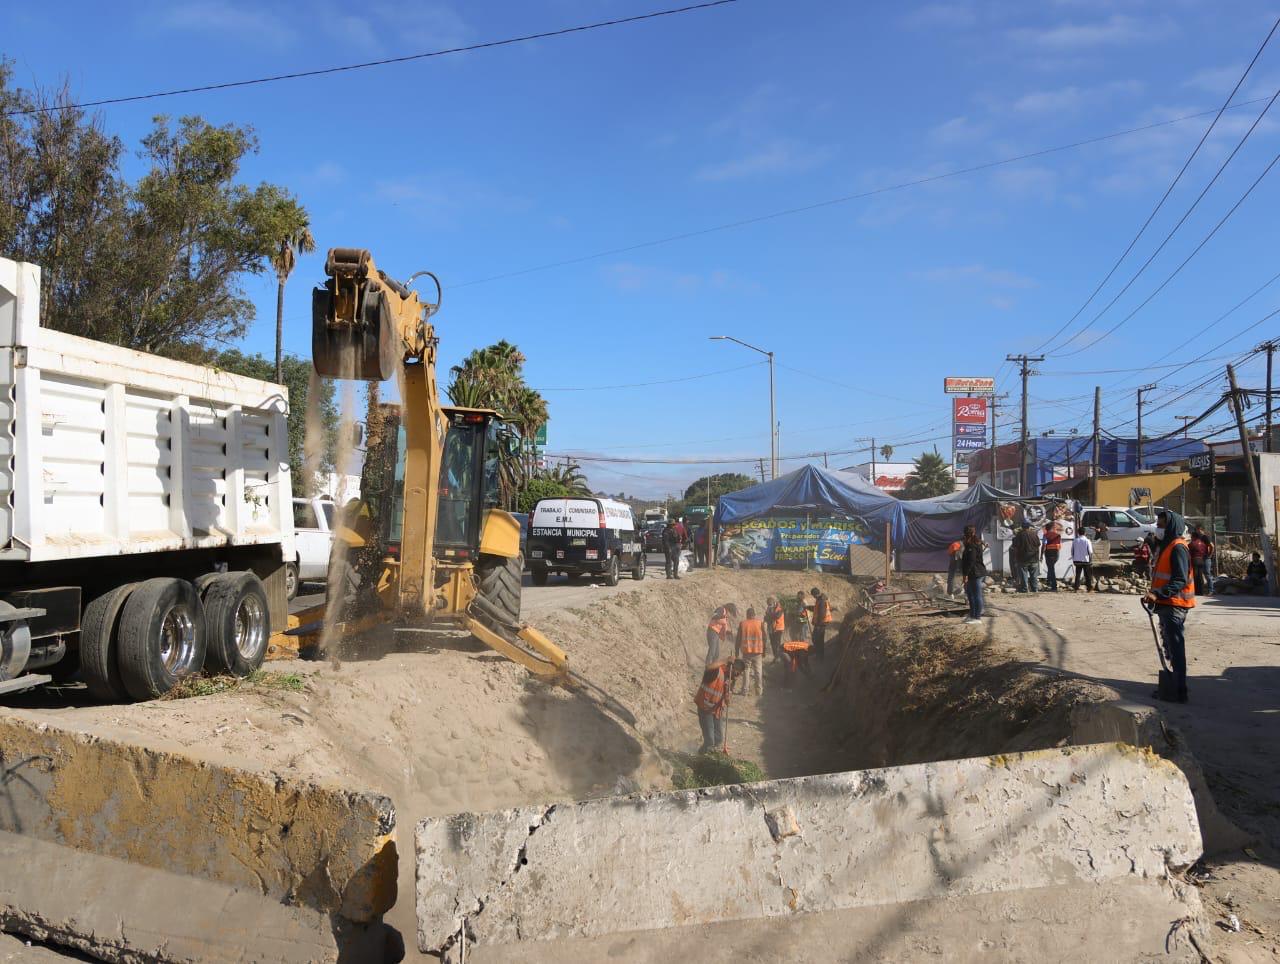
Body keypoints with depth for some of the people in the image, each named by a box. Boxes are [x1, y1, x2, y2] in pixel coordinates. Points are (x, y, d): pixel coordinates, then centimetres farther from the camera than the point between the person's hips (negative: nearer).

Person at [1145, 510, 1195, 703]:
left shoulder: (1178, 548, -14)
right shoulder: (1166, 546, 17)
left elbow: (1180, 580, -21)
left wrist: (1158, 595, -28)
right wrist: (1155, 596, 17)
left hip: (1174, 606, -10)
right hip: (1166, 605, 10)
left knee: (1176, 649, -7)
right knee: (1170, 647, 16)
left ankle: (1179, 692, -5)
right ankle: (1173, 686, 24)